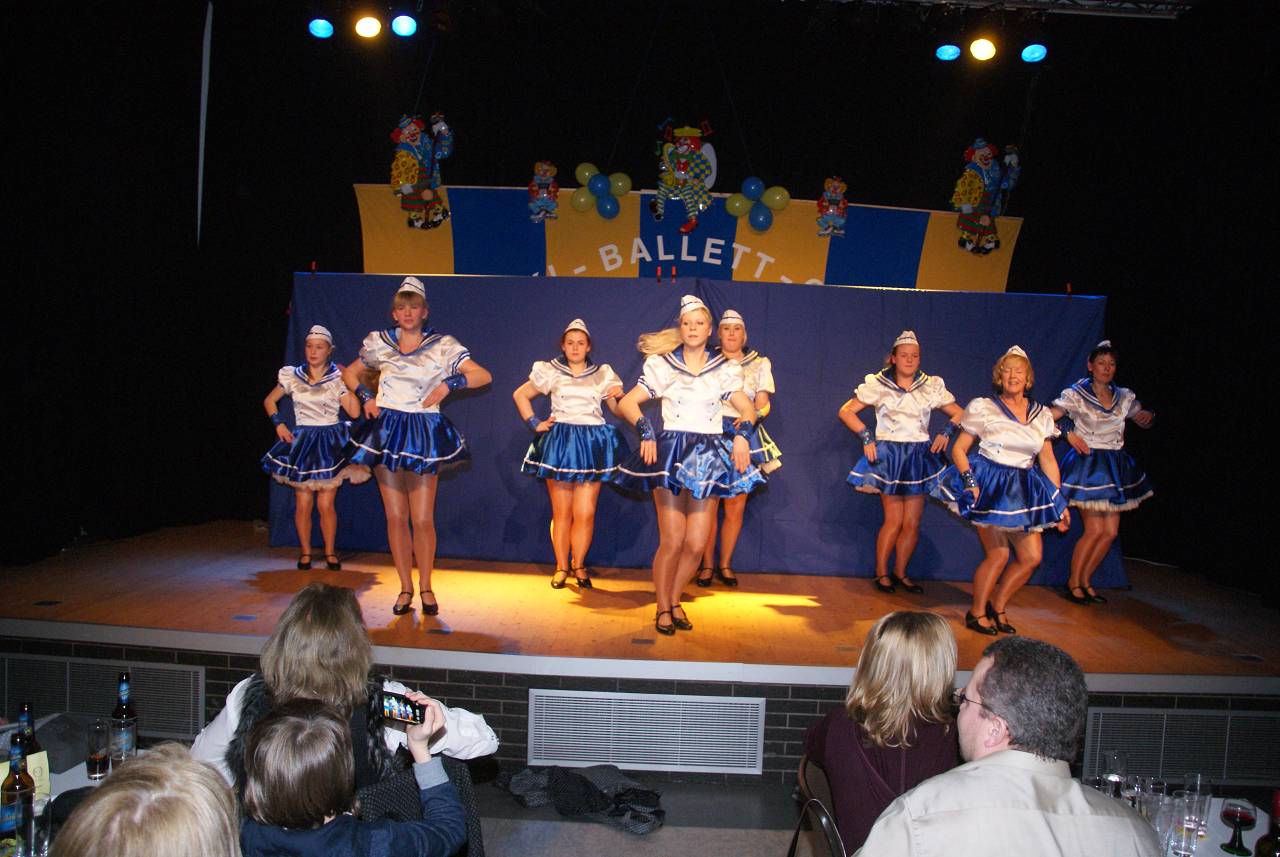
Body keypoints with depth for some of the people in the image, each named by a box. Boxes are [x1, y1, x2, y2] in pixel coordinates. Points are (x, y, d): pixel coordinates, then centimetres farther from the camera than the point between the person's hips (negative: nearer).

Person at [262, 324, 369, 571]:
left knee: (326, 504, -2)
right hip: (301, 442, 2)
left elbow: (354, 412, -9)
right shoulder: (292, 376, 5)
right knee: (303, 503, 1)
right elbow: (269, 401, 17)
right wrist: (279, 424, 4)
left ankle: (330, 553, 11)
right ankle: (305, 553, 14)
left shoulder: (337, 378, 0)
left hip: (330, 443, -1)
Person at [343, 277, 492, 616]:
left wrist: (448, 384, -17)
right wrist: (366, 397, 6)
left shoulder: (442, 346, 0)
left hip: (423, 433, -2)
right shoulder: (379, 344, 8)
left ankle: (425, 587, 14)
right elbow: (349, 373, 23)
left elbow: (483, 375, -6)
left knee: (423, 519, -2)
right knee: (395, 517, 4)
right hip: (386, 431, 2)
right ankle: (405, 588, 14)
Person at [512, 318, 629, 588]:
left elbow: (620, 407, 9)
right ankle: (561, 567, 13)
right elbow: (520, 395, 16)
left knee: (585, 512, -3)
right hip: (559, 442, 0)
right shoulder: (550, 372, 8)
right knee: (561, 512, 3)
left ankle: (578, 565, 13)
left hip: (592, 443, 1)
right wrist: (534, 423, 5)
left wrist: (619, 397, -13)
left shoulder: (602, 374, 11)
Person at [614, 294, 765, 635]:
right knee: (672, 541, -4)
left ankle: (674, 600, 23)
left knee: (696, 544, 0)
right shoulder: (663, 365, 4)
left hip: (708, 454, 2)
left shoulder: (724, 369, 10)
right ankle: (662, 608, 16)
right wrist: (646, 431, -15)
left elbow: (747, 408, 10)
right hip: (671, 451, -2)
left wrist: (742, 433, -10)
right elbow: (626, 403, 0)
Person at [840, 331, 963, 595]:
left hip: (919, 457, 3)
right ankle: (881, 573, 11)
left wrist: (946, 432, -3)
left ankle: (900, 573, 19)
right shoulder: (878, 385, -1)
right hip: (889, 456, -3)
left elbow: (959, 414, 15)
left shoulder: (932, 386, 7)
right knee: (894, 520, -5)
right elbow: (846, 411, 0)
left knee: (912, 523, 3)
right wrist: (867, 437, -8)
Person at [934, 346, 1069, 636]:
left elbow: (1048, 461, 12)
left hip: (1023, 489, 5)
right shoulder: (983, 408, -3)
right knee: (998, 555, -8)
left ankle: (997, 606, 22)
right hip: (990, 486, -5)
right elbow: (958, 449, -1)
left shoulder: (1042, 414, 9)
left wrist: (1060, 504, 10)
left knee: (1032, 556, 1)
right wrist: (970, 481, -16)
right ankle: (976, 613, 12)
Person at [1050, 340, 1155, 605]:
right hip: (1087, 463, -6)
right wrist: (1069, 434, -23)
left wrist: (1149, 416, -1)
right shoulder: (1076, 395, -5)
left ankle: (1085, 580, 19)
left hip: (1114, 465, 6)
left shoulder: (1124, 397, 10)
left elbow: (1143, 419, 22)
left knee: (1111, 532, 4)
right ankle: (1073, 582, 8)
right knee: (1094, 530, -9)